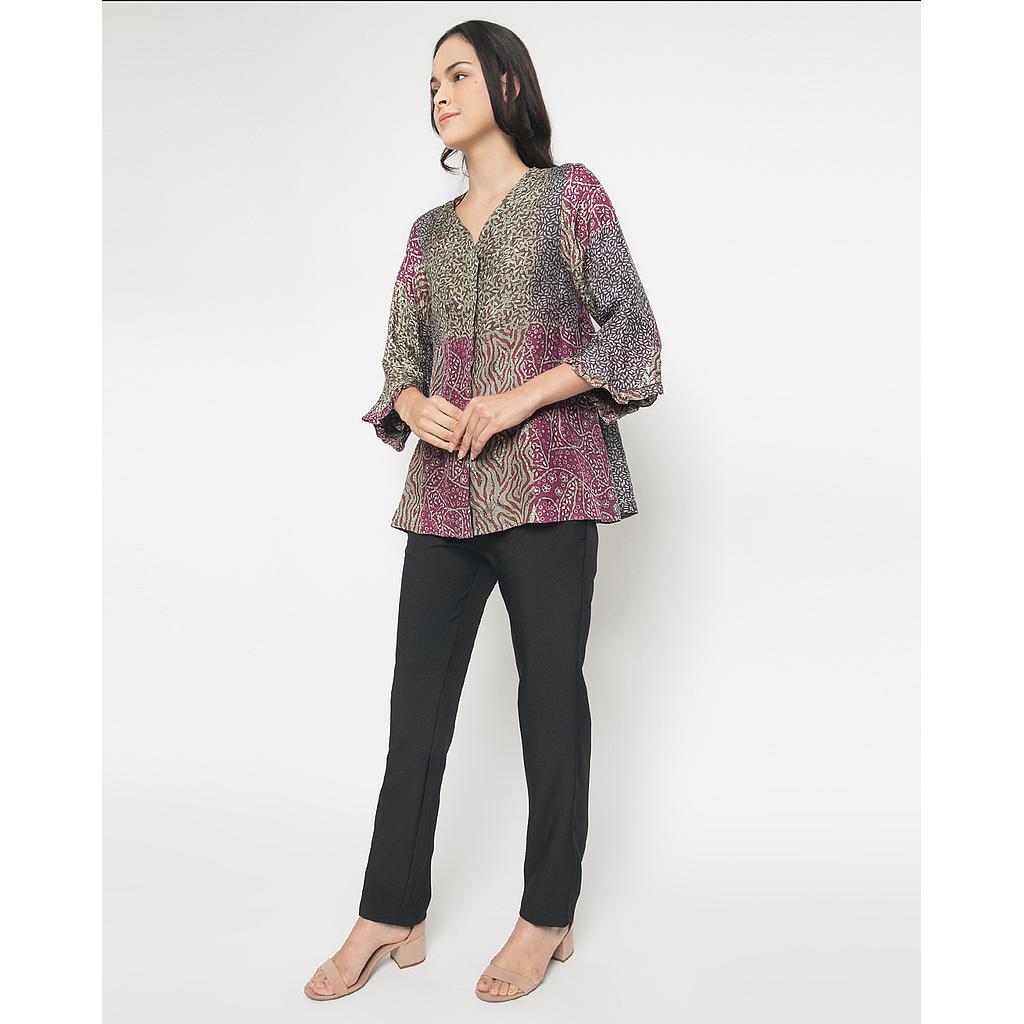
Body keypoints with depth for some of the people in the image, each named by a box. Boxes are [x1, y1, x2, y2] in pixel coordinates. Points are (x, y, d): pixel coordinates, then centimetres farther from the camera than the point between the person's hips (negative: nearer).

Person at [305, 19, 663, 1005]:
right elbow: (401, 355, 18)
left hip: (547, 480, -4)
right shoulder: (430, 230, 21)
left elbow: (630, 331, 0)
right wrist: (415, 404, -6)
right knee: (417, 698, 3)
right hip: (446, 488, 5)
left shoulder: (569, 193, 7)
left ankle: (548, 916, 15)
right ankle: (392, 916, 14)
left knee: (550, 691, 1)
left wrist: (522, 397, -12)